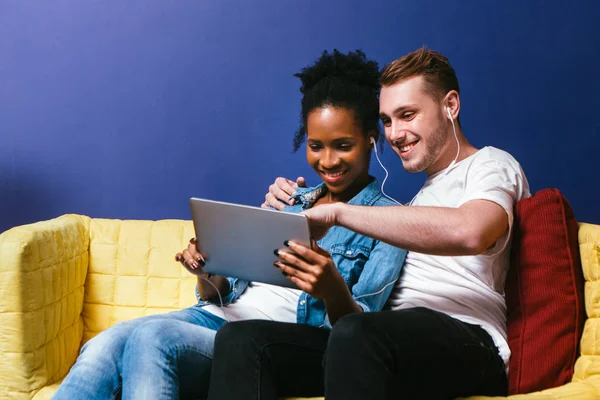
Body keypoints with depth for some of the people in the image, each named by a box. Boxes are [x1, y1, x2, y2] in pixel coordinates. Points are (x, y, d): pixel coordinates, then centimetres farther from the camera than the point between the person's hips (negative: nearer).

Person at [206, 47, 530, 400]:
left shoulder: (491, 165, 8)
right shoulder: (425, 193, 31)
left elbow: (469, 232, -19)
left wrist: (338, 211, -15)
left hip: (467, 339, -7)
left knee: (355, 334, -40)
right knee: (241, 339, -15)